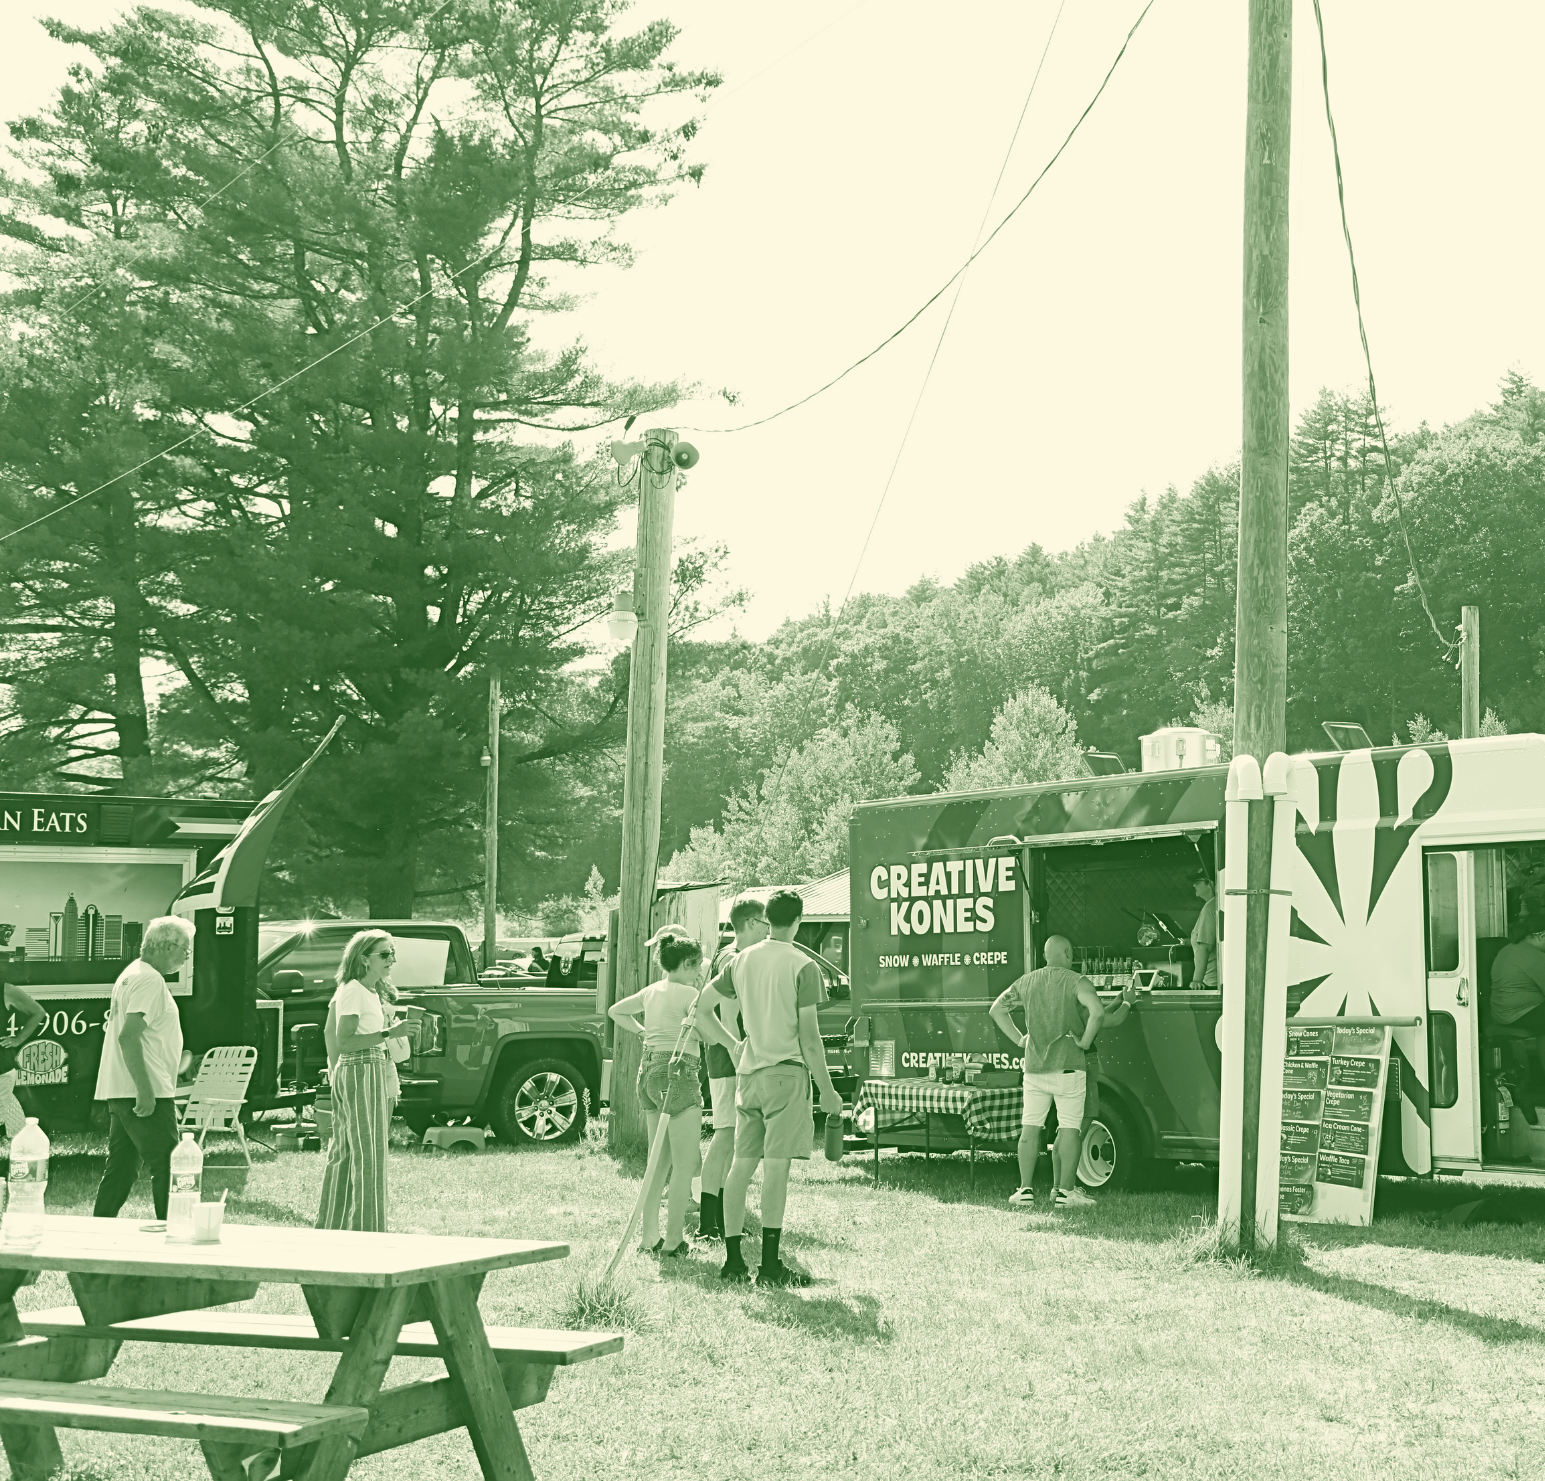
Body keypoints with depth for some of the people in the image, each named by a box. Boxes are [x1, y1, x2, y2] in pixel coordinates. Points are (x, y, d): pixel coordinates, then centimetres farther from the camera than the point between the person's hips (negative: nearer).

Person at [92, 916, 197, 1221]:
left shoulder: (132, 974, 18)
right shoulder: (150, 980, -14)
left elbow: (116, 1029, 24)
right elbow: (129, 1036, -23)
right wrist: (145, 1090, -25)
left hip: (122, 1093, 10)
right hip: (145, 1093, -10)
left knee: (121, 1167, 13)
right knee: (167, 1168, -6)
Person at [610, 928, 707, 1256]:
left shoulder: (652, 991, 14)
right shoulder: (688, 994, -9)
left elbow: (616, 1011, 28)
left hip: (649, 1069, 8)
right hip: (677, 1072, -8)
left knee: (659, 1160, 16)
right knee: (684, 1164, -2)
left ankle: (650, 1236, 16)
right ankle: (673, 1240, -3)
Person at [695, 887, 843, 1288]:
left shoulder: (742, 960, 9)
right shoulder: (802, 967, -8)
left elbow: (702, 1010, 12)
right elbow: (809, 1036, -10)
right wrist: (827, 1091, -3)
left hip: (748, 1074, 6)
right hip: (786, 1072, -6)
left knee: (741, 1164, 9)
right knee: (776, 1166, -7)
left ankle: (733, 1259, 13)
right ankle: (770, 1266, -9)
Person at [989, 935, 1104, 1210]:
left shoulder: (1026, 981, 10)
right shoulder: (1076, 982, -6)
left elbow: (996, 1010, 16)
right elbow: (1097, 1012, -23)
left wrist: (1018, 1039, 16)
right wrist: (1084, 1042, -11)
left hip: (1034, 1064, 4)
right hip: (1067, 1065, -4)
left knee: (1030, 1127, 8)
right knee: (1070, 1128, 0)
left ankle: (1025, 1189, 7)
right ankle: (1064, 1191, -4)